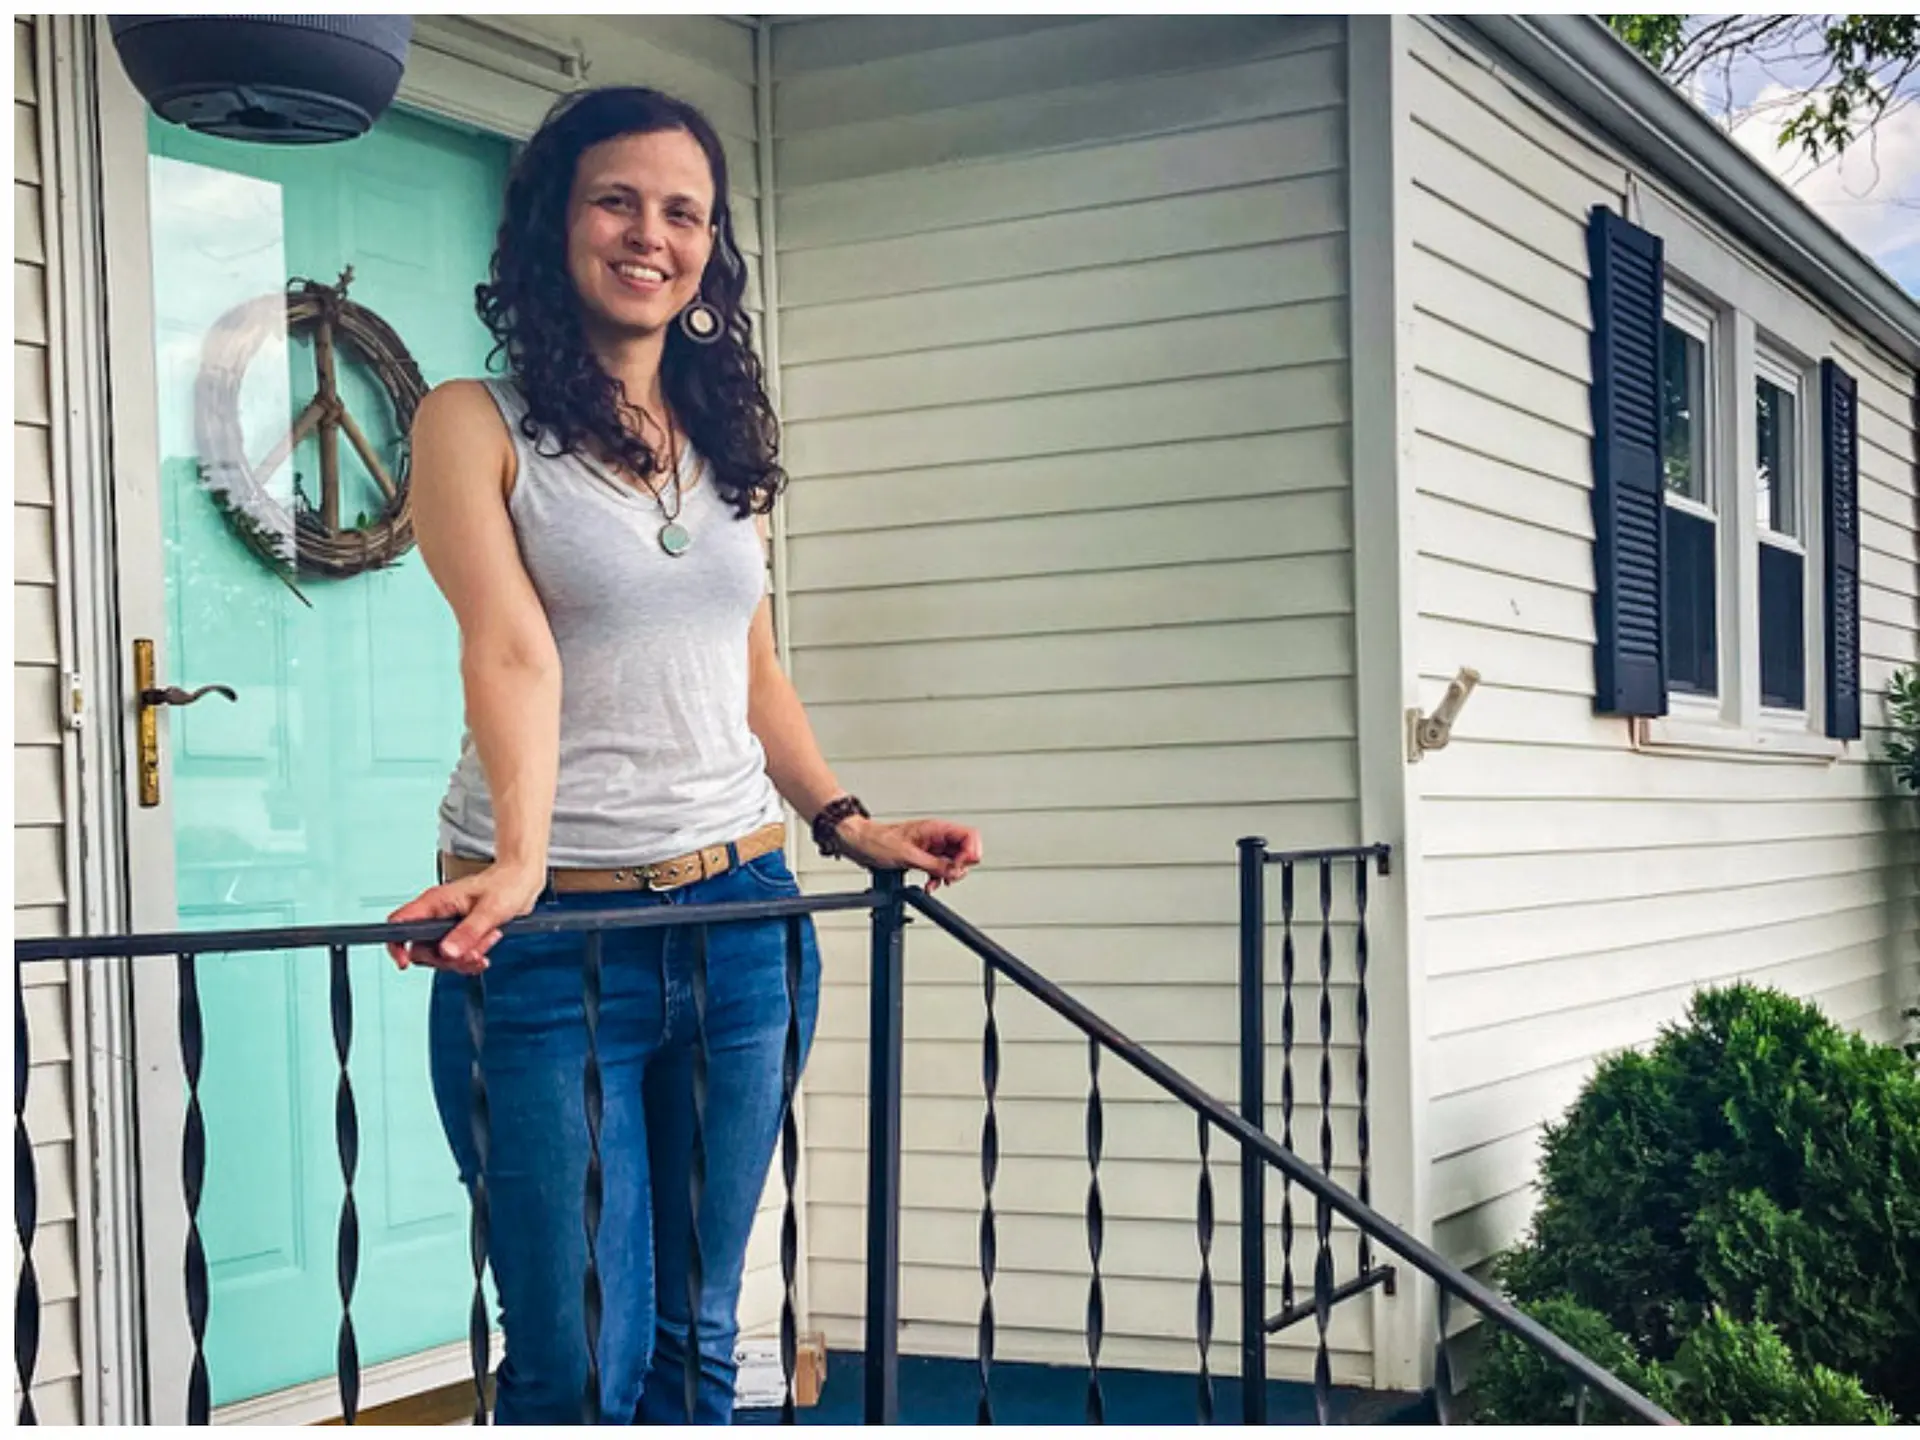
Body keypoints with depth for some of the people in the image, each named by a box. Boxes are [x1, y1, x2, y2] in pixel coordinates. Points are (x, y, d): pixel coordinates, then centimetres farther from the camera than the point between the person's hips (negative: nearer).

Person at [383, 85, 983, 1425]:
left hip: (741, 916, 5)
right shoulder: (477, 424, -2)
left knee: (697, 1341, 12)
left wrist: (845, 821, 9)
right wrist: (517, 860, -30)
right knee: (579, 1367, -2)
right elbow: (511, 649, -17)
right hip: (553, 935, -5)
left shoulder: (727, 434, 14)